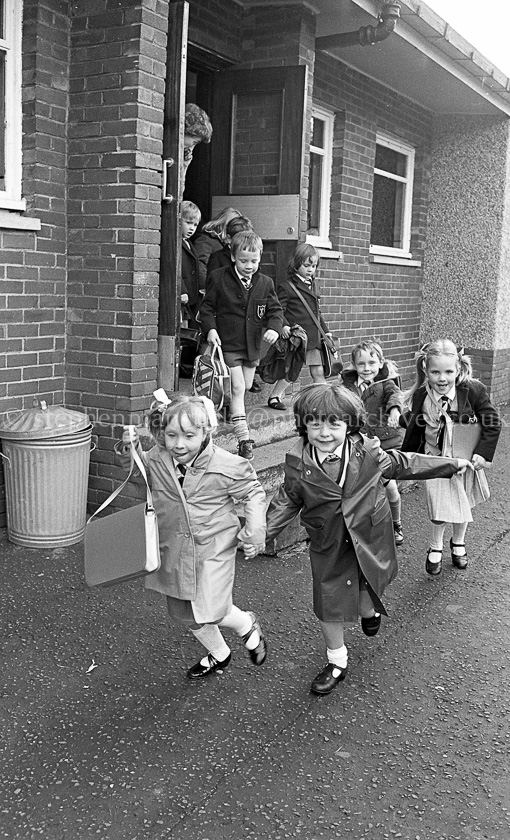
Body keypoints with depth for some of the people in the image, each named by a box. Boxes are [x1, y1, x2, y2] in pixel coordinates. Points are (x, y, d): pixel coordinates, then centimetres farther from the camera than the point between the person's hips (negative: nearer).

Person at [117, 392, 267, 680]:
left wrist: (254, 531, -12)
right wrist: (129, 450, -9)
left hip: (213, 547, -5)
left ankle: (247, 625, 22)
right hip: (174, 549, 5)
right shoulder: (155, 460, -11)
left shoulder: (226, 466, -20)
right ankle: (219, 654, 44)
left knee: (210, 611, -13)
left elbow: (254, 493, -5)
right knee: (183, 613, 16)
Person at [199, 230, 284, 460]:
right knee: (238, 388, -10)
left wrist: (273, 327, -14)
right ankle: (243, 439, -10)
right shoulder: (219, 278, -6)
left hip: (253, 345, 5)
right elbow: (207, 306, -1)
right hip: (229, 344, -4)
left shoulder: (265, 283, 3)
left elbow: (275, 310, 6)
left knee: (246, 388, 14)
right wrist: (210, 328, -16)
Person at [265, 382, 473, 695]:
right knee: (329, 607, 6)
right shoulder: (299, 465, -15)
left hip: (369, 542, 0)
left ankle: (370, 609, 57)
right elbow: (286, 502, 1)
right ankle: (337, 662, 33)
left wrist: (452, 465, 9)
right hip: (329, 551, 0)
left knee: (368, 597, 17)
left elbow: (404, 464, 2)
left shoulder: (369, 453, -15)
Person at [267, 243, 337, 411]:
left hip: (313, 338, 7)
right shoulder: (286, 286, -7)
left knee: (318, 371, 8)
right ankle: (275, 397, 13)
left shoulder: (311, 285, 18)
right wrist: (284, 325, -28)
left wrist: (325, 330, 23)